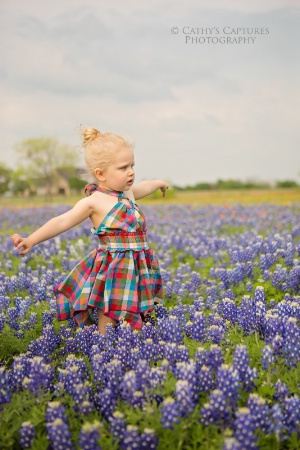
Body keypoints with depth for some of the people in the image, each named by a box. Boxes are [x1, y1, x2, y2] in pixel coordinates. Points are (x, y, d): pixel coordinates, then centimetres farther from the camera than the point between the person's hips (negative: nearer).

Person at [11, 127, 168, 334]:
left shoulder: (128, 192, 11)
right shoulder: (94, 201, -12)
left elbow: (143, 186, 34)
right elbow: (63, 221, -17)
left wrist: (158, 183, 56)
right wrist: (31, 240, -28)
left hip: (136, 268, 7)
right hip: (112, 269, -7)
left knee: (133, 321, 14)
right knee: (108, 322, -2)